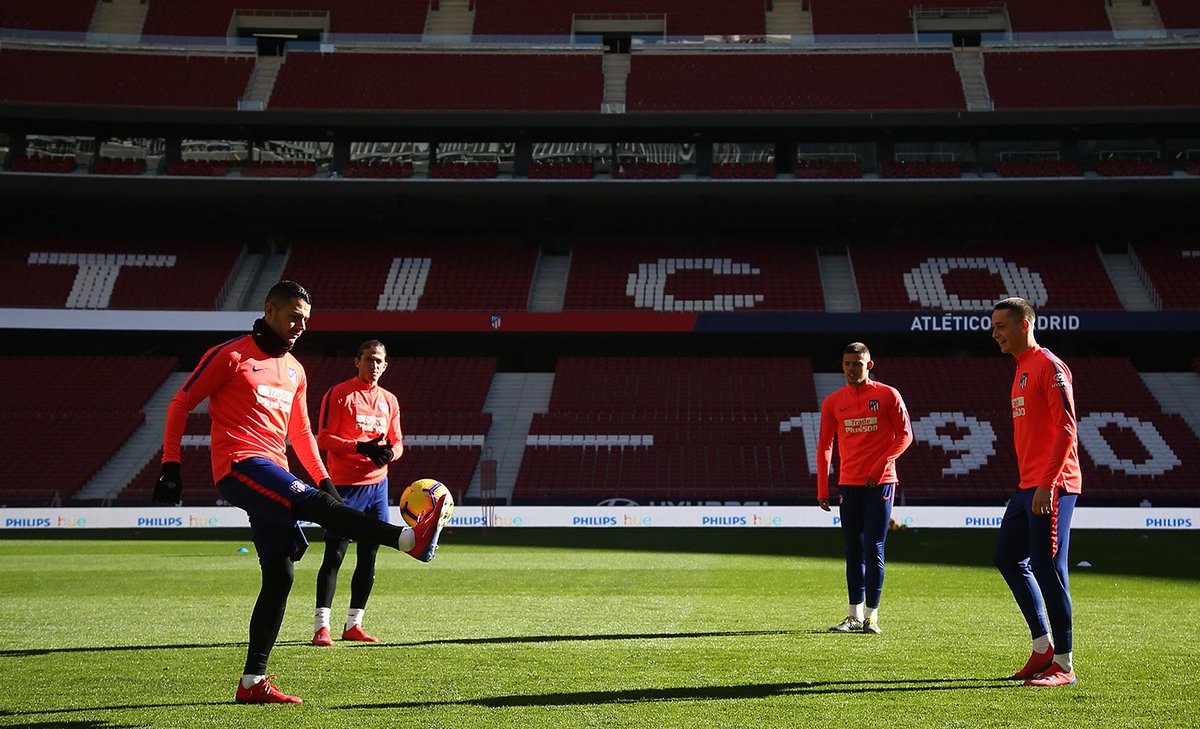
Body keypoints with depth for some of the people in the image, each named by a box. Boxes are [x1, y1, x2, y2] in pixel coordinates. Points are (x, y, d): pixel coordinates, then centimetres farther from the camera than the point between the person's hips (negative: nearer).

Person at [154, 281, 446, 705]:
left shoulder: (294, 371, 20)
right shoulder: (230, 356, -1)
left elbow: (301, 433, 26)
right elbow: (180, 405, 2)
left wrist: (325, 479, 16)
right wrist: (171, 465, -4)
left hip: (273, 475, 8)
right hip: (240, 464, -8)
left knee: (280, 575, 1)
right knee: (316, 504, -29)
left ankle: (252, 682, 5)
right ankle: (411, 539, -43)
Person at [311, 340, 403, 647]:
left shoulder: (389, 400, 14)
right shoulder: (338, 394, -4)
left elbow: (397, 441, 17)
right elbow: (324, 438, -9)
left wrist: (390, 452, -7)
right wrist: (362, 447, -21)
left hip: (378, 484, 6)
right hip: (345, 485, -6)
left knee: (369, 556, 8)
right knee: (334, 555, -7)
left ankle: (353, 625, 17)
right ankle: (321, 627, -4)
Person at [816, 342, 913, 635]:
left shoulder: (888, 395, -1)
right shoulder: (833, 402, 8)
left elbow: (904, 436, -1)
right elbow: (824, 446, 11)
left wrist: (880, 465, -13)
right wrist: (822, 489, 6)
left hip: (880, 483, -3)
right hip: (848, 484, 3)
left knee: (873, 549, -5)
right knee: (853, 551, 7)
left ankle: (872, 616, 2)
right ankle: (855, 615, 14)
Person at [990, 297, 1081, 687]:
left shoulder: (1049, 366, -10)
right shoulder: (1022, 369, 18)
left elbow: (1066, 428, -17)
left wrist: (1047, 484, -22)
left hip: (1052, 486, -10)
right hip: (1028, 486, 10)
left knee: (1047, 568, -7)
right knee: (1008, 557, 13)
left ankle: (1063, 665, 2)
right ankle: (1043, 646, 22)